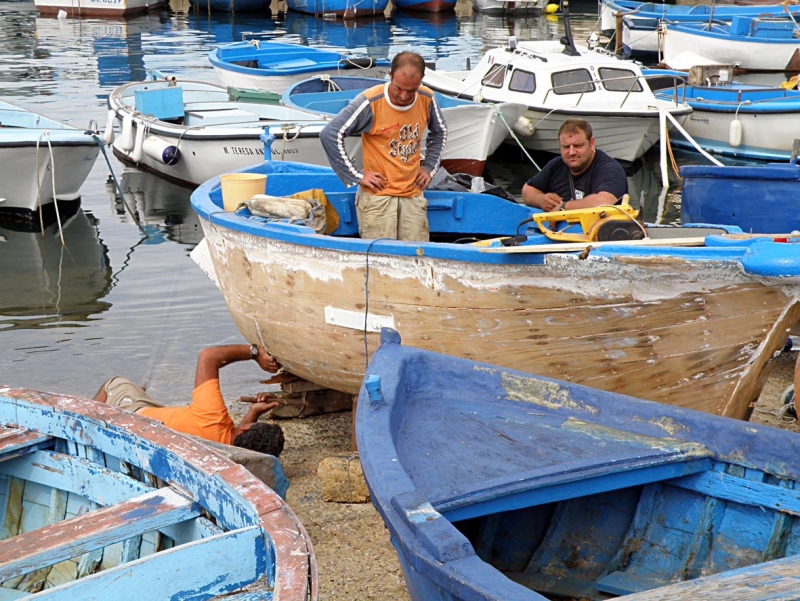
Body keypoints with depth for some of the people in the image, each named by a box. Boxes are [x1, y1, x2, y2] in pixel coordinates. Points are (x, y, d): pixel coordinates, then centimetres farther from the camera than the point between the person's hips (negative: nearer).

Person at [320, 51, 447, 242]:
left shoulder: (427, 99, 0)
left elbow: (439, 132, 22)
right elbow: (329, 135, -13)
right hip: (377, 196, -4)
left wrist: (429, 167, 12)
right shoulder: (369, 102, -15)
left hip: (413, 195, 4)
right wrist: (356, 175, -11)